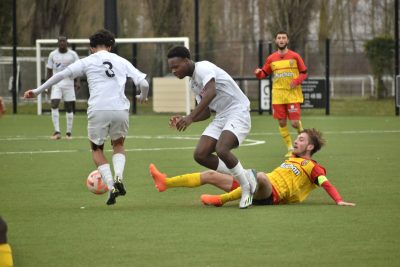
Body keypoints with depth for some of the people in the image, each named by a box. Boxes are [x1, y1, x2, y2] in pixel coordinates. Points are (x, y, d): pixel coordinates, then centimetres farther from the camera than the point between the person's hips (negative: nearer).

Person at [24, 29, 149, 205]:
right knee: (118, 144, 27)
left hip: (98, 110, -2)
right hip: (120, 109, 2)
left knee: (96, 148, 20)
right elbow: (143, 83, 10)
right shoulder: (121, 62, 16)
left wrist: (37, 91, 13)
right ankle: (118, 177, -1)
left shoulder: (87, 62, 11)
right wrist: (142, 98, 33)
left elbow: (61, 75, 6)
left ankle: (111, 186, 1)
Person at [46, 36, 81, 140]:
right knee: (54, 106, -16)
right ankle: (57, 132, -17)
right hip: (56, 84, 0)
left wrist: (78, 81, -13)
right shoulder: (53, 54, 4)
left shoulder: (73, 54, 0)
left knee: (69, 108, 3)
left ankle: (69, 132, 12)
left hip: (69, 84, 0)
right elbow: (49, 70, 10)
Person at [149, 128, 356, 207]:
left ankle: (221, 199, -45)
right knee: (211, 175, 4)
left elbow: (326, 183, -10)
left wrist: (339, 201, -24)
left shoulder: (312, 167, 3)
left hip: (271, 195, -9)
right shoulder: (291, 159, 29)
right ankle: (166, 182, -1)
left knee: (260, 176, -44)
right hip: (255, 190, 9)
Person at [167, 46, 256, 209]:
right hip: (221, 117, 10)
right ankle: (244, 176, 5)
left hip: (238, 112, -10)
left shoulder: (203, 68, -14)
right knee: (200, 155, -6)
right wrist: (184, 120, 3)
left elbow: (211, 92, -33)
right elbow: (206, 112, 20)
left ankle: (247, 189, -9)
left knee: (221, 150, -31)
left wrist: (191, 117, -39)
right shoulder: (193, 83, 15)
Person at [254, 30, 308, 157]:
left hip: (293, 94, -3)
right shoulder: (271, 59, 7)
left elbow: (304, 73, 4)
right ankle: (290, 148, 13)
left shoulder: (295, 56, 0)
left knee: (295, 122, -10)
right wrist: (258, 73, -11)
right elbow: (264, 74, 12)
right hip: (278, 95, 3)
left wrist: (297, 81, -14)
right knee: (282, 123, 0)